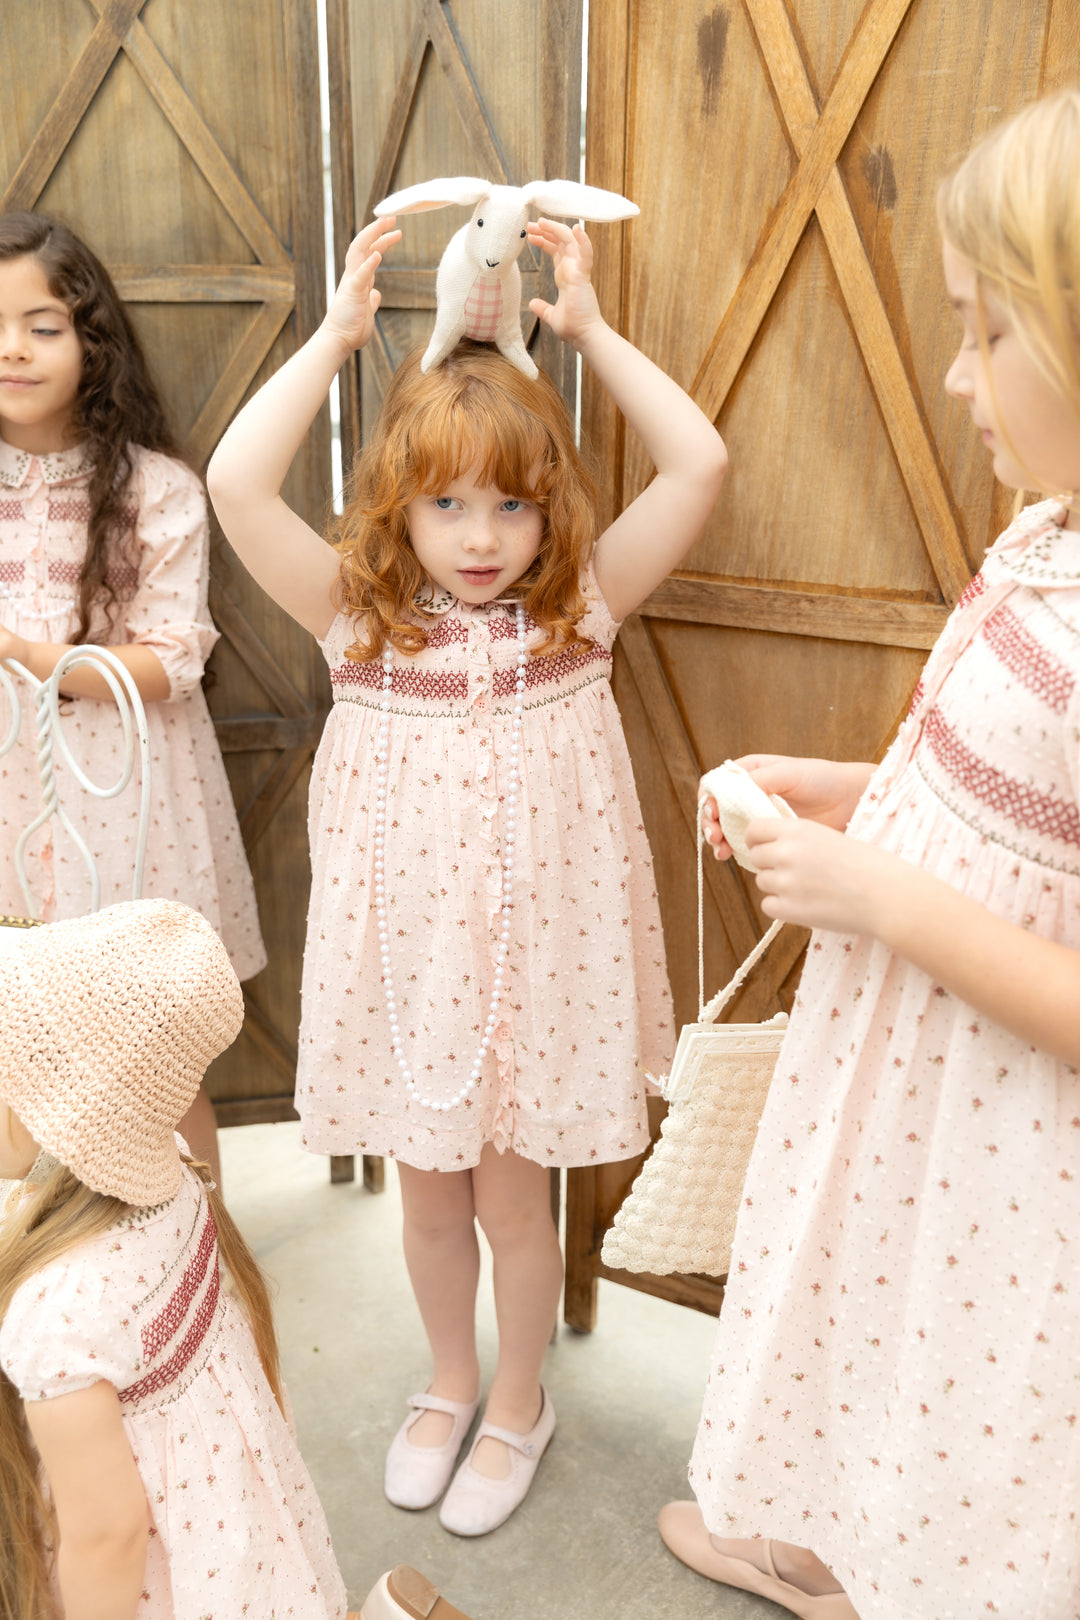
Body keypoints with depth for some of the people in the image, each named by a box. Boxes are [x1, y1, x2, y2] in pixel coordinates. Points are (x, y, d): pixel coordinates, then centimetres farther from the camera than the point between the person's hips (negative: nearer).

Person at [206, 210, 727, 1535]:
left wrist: (590, 328, -8)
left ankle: (519, 1406, 42)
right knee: (428, 1195, 20)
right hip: (406, 953, 1)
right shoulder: (359, 620, -6)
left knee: (512, 1199, 15)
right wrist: (336, 333, -12)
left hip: (536, 952, -1)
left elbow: (698, 464, -13)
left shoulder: (579, 611, -6)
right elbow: (236, 484, -18)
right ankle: (449, 1382, 48)